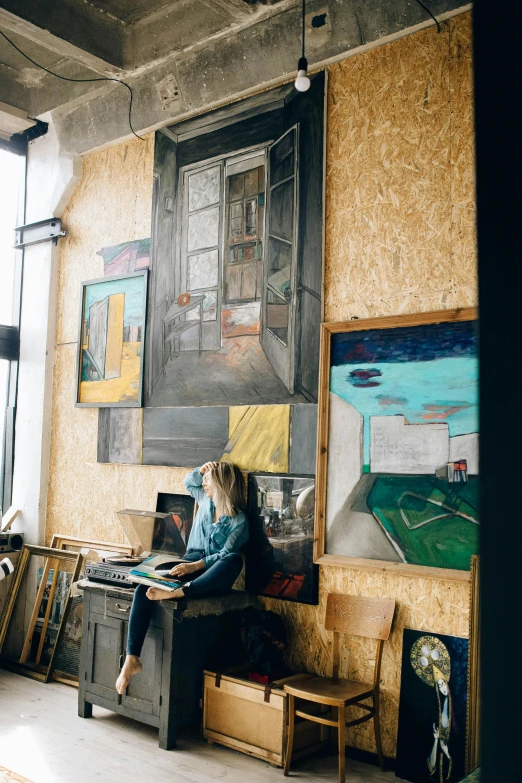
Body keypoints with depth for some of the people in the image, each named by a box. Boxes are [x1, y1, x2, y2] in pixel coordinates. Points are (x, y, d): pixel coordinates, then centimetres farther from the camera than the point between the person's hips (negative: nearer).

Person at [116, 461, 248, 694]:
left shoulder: (239, 520, -4)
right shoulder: (205, 500, 14)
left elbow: (225, 554, -15)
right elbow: (188, 482, 33)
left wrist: (196, 565, -28)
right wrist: (201, 470, 12)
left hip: (213, 577, -4)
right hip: (188, 565, 5)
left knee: (234, 560, -40)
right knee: (143, 590, -24)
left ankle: (177, 593, -48)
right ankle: (132, 659, -28)